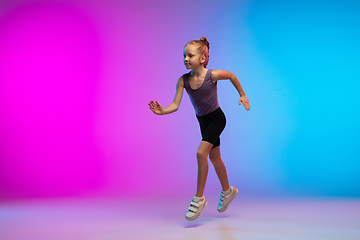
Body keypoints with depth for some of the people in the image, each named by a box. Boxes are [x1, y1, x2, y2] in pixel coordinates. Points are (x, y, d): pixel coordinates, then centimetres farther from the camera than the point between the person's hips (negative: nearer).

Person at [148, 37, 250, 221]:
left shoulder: (212, 75, -23)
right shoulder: (183, 80, -14)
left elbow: (232, 76, -3)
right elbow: (175, 105, -19)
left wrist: (242, 95, 3)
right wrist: (162, 111, -38)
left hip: (216, 118, -5)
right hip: (203, 121, 6)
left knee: (201, 153, -22)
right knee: (214, 158, 19)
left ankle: (199, 198, -10)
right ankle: (227, 191, 41)